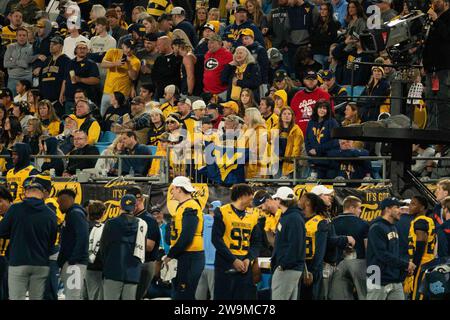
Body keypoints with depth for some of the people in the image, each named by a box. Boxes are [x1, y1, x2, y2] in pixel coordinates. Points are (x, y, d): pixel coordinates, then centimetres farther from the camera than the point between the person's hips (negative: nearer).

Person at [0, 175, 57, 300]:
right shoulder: (50, 215, -1)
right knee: (37, 298, 9)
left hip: (18, 263, -3)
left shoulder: (15, 209, -8)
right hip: (41, 265, 3)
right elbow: (52, 241, 7)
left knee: (17, 298, -2)